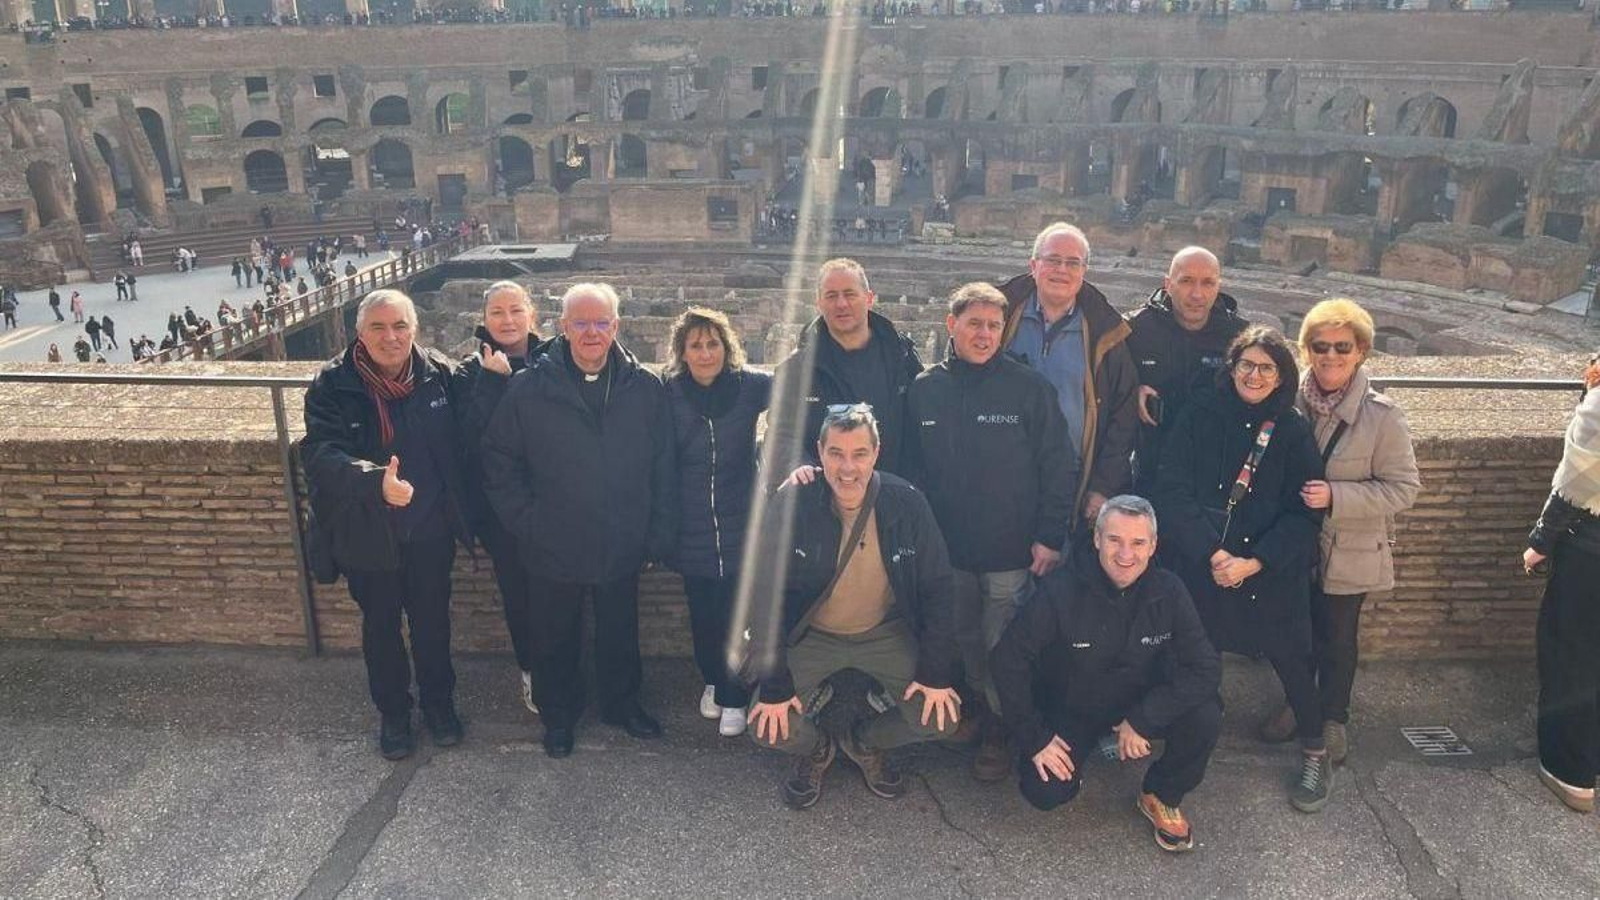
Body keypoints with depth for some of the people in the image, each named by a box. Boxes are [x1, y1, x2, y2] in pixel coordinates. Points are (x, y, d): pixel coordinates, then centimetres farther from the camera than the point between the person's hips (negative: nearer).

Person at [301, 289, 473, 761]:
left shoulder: (439, 374, -8)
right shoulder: (333, 384, -14)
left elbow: (462, 439, 3)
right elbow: (319, 452, -26)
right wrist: (376, 480, -40)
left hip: (430, 530, 1)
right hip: (367, 534, -1)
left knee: (432, 620, 18)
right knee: (381, 626, 17)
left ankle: (438, 701, 41)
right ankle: (393, 713, 39)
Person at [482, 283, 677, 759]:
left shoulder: (645, 388, -7)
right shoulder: (529, 388, -11)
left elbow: (663, 468, -1)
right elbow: (498, 462, -4)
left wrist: (659, 534, -1)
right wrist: (527, 524, -8)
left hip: (622, 549, 1)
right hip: (554, 551, -1)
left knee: (620, 633, 21)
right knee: (555, 639, 18)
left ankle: (622, 702, 45)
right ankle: (558, 714, 41)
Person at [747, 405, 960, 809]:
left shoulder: (907, 503, -18)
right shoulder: (792, 506, -21)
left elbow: (936, 589, -7)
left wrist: (936, 673, -9)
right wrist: (774, 686, -16)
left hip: (886, 633, 1)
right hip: (811, 635, -1)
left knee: (942, 715, -14)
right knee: (768, 726, -18)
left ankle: (865, 744, 17)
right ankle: (815, 749, 19)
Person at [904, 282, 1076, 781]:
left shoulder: (1030, 388, -6)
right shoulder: (924, 390, 2)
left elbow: (1058, 468, -4)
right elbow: (912, 467, 7)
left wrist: (1050, 537, -7)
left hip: (1012, 553, -3)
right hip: (947, 550, 3)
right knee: (963, 641, 16)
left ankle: (1002, 729, 23)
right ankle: (970, 709, 38)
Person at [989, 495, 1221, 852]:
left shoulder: (1168, 591, -16)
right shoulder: (1060, 589, -24)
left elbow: (1205, 668, -18)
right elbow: (1009, 659, -19)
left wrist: (1143, 719, -27)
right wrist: (1034, 738, -19)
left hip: (1140, 705, 2)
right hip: (1070, 711, -2)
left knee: (1205, 718, -24)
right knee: (1045, 793, -22)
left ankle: (1162, 797, 4)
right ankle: (1073, 758, 15)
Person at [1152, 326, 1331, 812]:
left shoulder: (1293, 431, 0)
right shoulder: (1199, 415, -2)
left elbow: (1304, 514, -3)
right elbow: (1172, 491, -7)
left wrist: (1253, 563, -14)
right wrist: (1211, 553, -15)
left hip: (1272, 572, 0)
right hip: (1199, 566, 0)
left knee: (1291, 658, 3)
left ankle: (1315, 753, 25)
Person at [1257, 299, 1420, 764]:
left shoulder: (1382, 416, -17)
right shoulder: (1291, 402, -9)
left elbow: (1403, 487, -14)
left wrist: (1335, 496, -25)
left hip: (1348, 552, -2)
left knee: (1337, 638, 13)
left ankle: (1333, 717, 37)